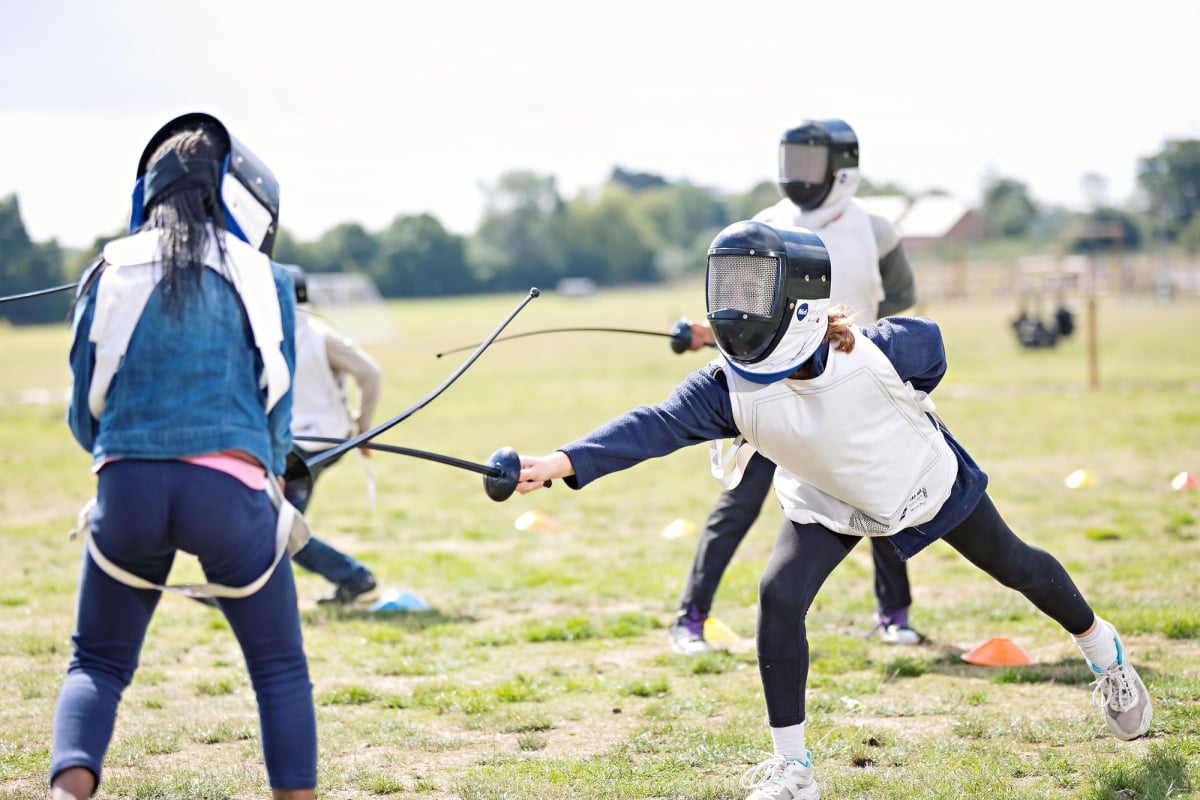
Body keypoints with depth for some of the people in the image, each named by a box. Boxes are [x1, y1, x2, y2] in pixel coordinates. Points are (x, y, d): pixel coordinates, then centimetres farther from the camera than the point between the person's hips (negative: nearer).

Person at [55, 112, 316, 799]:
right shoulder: (263, 279, 6)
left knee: (99, 666, 14)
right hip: (230, 486, -1)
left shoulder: (109, 273, 9)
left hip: (127, 485, 2)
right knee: (281, 670, 14)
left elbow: (83, 415, 11)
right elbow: (276, 409, 8)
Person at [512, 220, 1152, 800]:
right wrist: (563, 462, -60)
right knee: (779, 596, -21)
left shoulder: (872, 353, -36)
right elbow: (654, 427, -47)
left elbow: (929, 340, -14)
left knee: (1013, 567, 17)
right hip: (828, 503, 1)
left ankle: (1100, 647, 49)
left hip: (923, 479, -1)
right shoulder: (728, 389, -33)